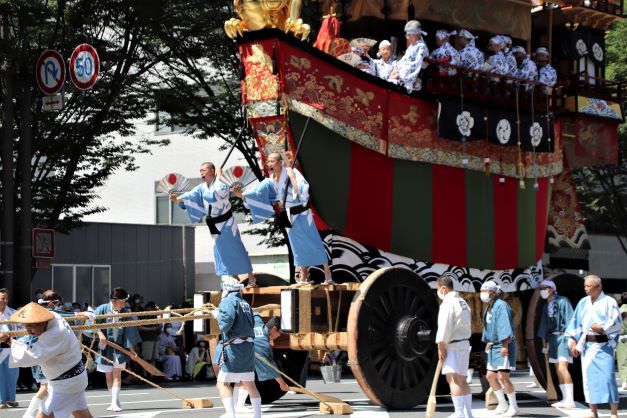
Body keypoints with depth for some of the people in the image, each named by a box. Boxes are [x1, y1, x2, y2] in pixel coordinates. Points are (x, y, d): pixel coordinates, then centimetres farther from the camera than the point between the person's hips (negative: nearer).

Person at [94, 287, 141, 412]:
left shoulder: (125, 313, -4)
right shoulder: (103, 309, -8)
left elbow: (129, 332, -1)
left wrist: (131, 349, -2)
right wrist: (100, 333, -23)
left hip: (119, 348, 0)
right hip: (105, 347, 0)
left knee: (117, 374, -10)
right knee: (108, 376, 6)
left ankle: (115, 403, -13)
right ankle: (114, 401, 20)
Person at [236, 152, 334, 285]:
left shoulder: (292, 173, -21)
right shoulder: (271, 181, -2)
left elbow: (301, 191, -33)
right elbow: (257, 193, -4)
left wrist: (291, 177, -30)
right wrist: (241, 195, -16)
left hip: (302, 214, -6)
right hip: (290, 216, 6)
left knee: (313, 243, -3)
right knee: (298, 245, 13)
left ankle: (328, 276, 3)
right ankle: (303, 276, 23)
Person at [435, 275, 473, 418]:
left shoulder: (448, 303, -12)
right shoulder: (462, 302, 17)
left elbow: (444, 327, -18)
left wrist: (441, 347, -13)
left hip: (453, 346, -10)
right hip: (464, 343, 10)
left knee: (452, 379, -16)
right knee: (461, 380, 17)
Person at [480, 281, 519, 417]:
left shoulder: (501, 305, -14)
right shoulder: (489, 308, 15)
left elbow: (505, 326, -22)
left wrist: (505, 345, -27)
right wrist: (488, 342, 18)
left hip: (505, 346, -10)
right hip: (494, 346, 10)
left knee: (503, 376, -15)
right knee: (490, 376, 10)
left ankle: (514, 407, -5)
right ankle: (503, 405, 20)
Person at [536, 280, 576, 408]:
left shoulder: (562, 301, -7)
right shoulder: (547, 307, 15)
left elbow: (569, 319, -12)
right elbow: (544, 326, 19)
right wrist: (544, 343, 17)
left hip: (563, 336, -8)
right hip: (553, 338, 8)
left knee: (562, 368, -17)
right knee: (559, 371, 5)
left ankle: (570, 400, -19)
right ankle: (565, 399, 7)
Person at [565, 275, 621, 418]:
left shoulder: (609, 302, -4)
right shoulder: (583, 303, 10)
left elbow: (616, 323, -7)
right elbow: (575, 323, 11)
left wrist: (602, 329, -19)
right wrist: (573, 342, 4)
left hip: (603, 345, -5)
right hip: (587, 344, 5)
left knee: (607, 377, -9)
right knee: (589, 377, 5)